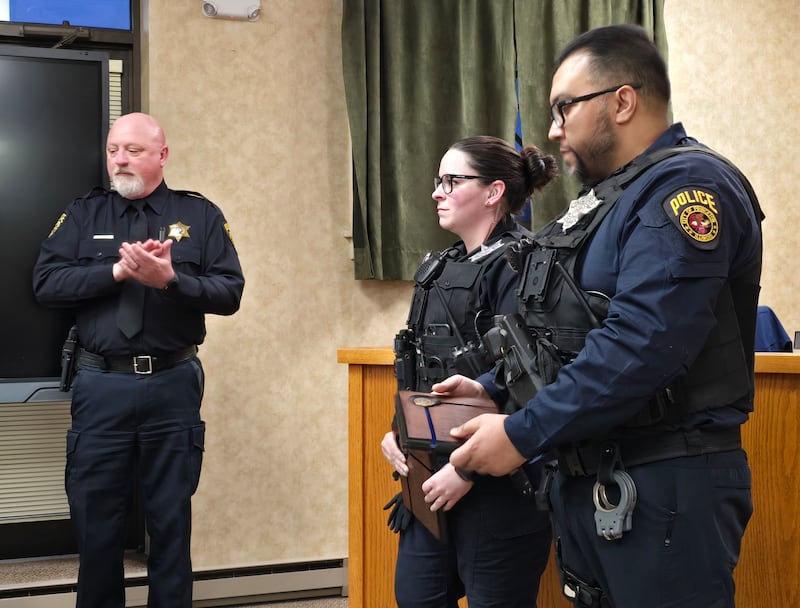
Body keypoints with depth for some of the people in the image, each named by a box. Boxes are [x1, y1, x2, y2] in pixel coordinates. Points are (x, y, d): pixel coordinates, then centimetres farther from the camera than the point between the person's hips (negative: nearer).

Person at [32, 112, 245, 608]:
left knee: (172, 522, 9)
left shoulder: (200, 215, 4)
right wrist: (118, 271, -15)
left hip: (173, 385, -1)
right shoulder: (84, 214, 8)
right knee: (96, 522, 9)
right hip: (101, 386, 1)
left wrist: (170, 279, -21)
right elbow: (47, 283, -4)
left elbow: (230, 293, -4)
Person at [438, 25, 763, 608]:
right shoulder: (608, 198, 18)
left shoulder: (686, 186, -14)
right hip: (588, 484, 10)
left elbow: (641, 345, -25)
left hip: (665, 492, -9)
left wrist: (522, 434, -20)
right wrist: (491, 389, 11)